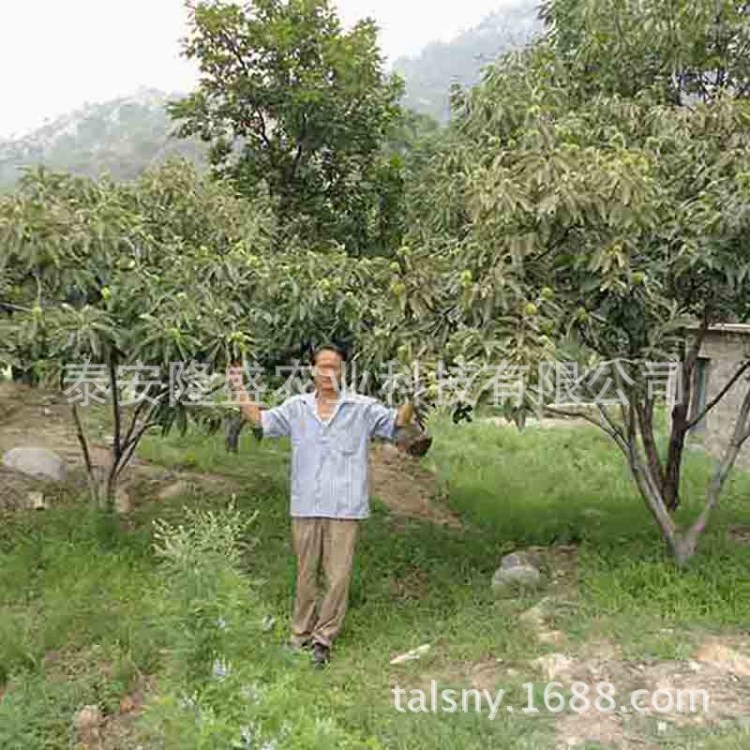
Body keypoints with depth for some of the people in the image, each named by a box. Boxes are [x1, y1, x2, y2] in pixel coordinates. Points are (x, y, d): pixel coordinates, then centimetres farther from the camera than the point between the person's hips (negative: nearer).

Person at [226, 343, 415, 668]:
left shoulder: (362, 407, 1)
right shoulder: (296, 407, 7)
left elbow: (398, 421, -1)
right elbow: (260, 419, 12)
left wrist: (412, 398, -17)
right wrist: (240, 393, 2)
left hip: (344, 507, -2)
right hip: (305, 506, 2)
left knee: (339, 575, 3)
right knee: (305, 574, 13)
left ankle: (323, 636, 19)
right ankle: (300, 633, 28)